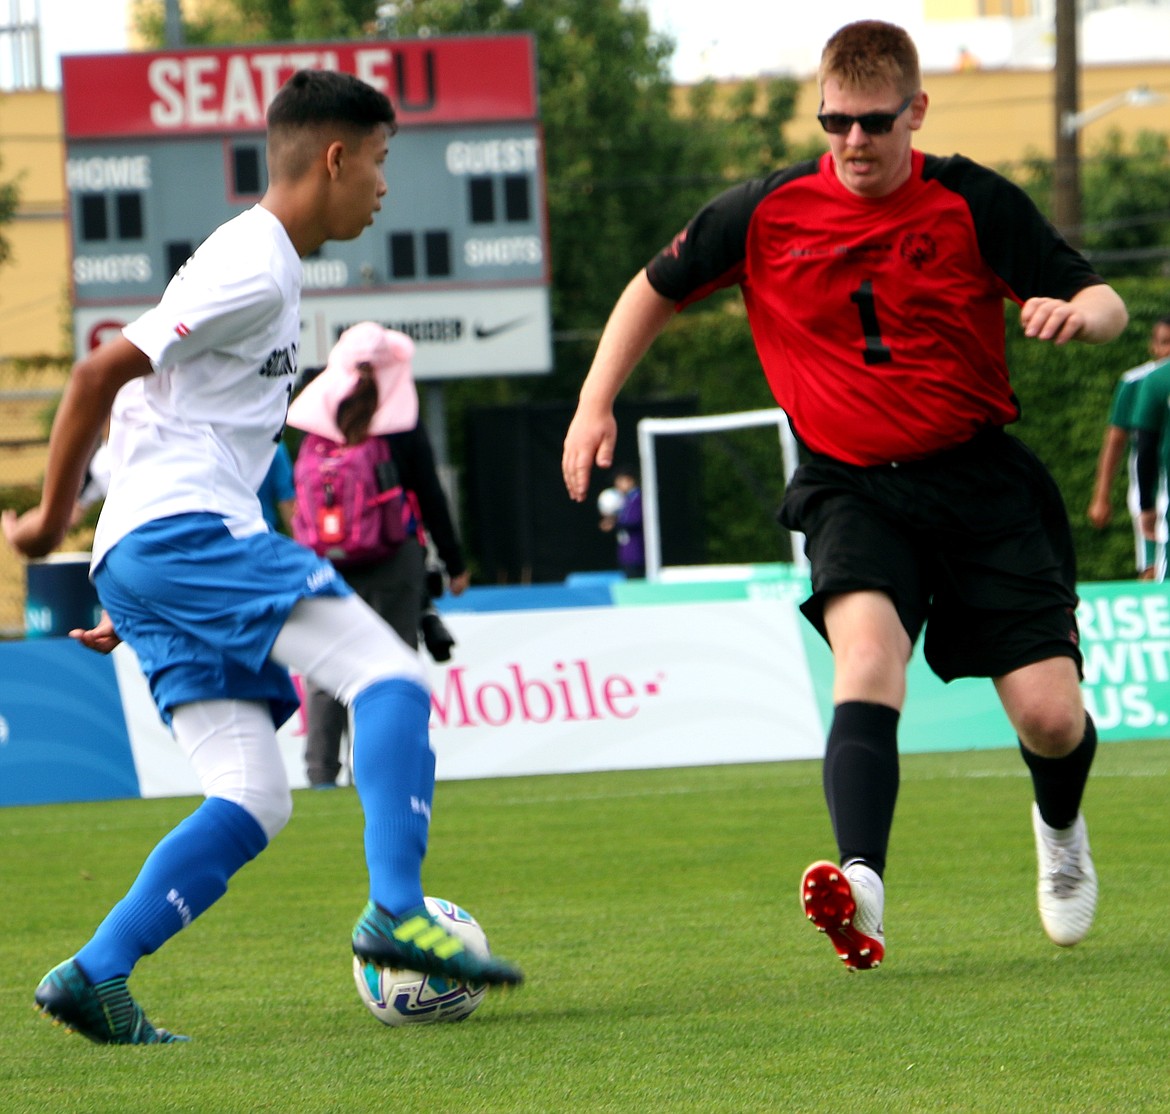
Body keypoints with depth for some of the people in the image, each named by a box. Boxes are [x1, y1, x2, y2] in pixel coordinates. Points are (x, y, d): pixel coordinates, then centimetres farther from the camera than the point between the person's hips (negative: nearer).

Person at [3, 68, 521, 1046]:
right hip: (188, 533, -10)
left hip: (144, 559, 10)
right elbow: (102, 372, -14)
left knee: (251, 803, 2)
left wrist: (130, 596, 27)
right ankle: (396, 911, -24)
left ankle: (94, 975, -6)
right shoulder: (258, 270, -9)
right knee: (389, 677, -15)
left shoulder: (262, 266, 24)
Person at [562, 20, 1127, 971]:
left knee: (1050, 717, -6)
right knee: (867, 645, -31)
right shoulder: (768, 213, -2)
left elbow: (1106, 306, -3)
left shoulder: (975, 204, -5)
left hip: (978, 475, 0)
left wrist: (1074, 314, -27)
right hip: (850, 484, 0)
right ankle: (861, 888, -49)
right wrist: (596, 404, 5)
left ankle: (1061, 829, 32)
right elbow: (657, 290, 13)